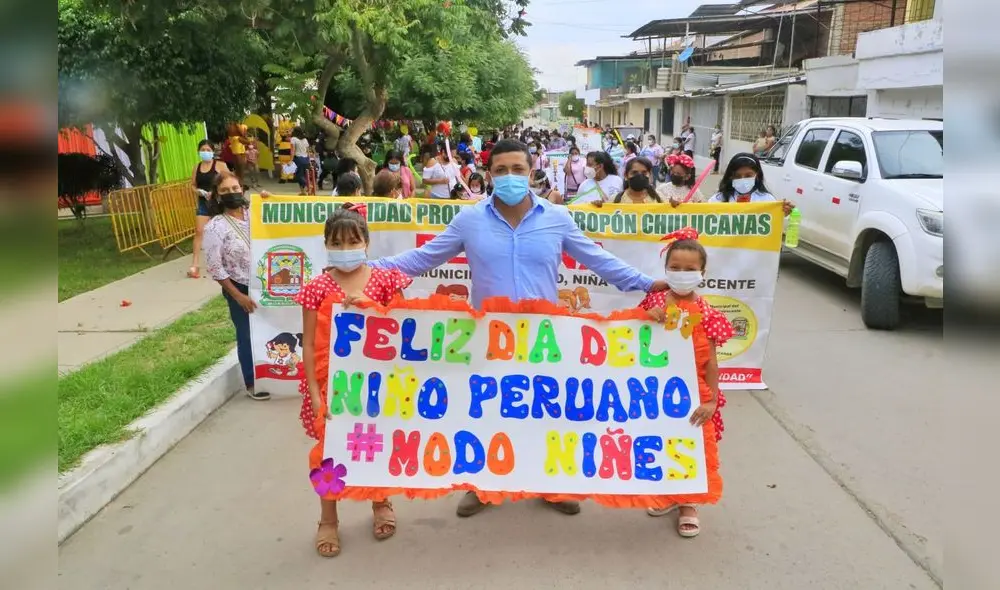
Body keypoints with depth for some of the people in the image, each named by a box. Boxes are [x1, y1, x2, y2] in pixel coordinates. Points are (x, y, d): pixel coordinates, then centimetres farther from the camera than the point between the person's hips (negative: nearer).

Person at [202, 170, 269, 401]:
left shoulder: (255, 214, -2)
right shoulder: (215, 227, -13)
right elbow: (214, 268, -12)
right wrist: (237, 295, -12)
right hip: (240, 289, -4)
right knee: (248, 336, 9)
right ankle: (252, 384, 27)